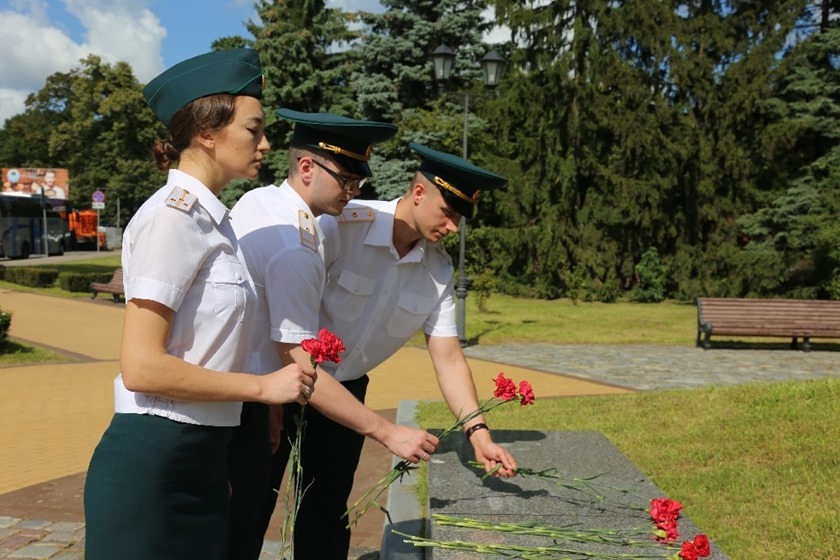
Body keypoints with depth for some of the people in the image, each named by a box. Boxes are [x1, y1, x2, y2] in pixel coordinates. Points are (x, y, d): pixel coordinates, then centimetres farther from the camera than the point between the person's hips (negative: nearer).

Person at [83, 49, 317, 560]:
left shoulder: (210, 218, 10)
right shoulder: (172, 217, -16)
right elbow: (142, 368, -22)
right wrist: (263, 387, -15)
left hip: (202, 459, 8)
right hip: (153, 463, -8)